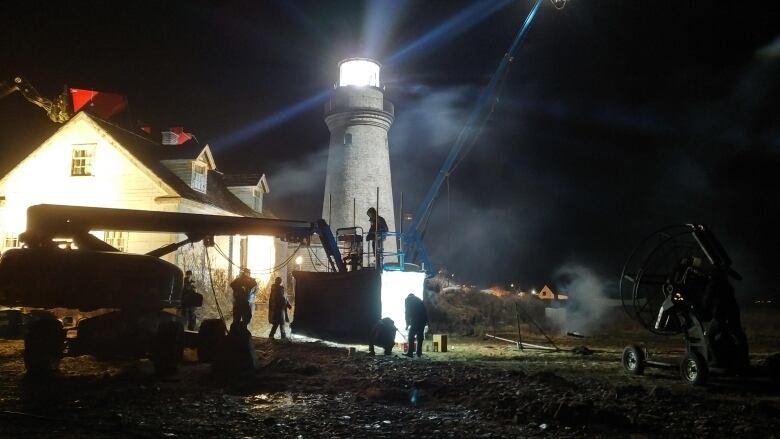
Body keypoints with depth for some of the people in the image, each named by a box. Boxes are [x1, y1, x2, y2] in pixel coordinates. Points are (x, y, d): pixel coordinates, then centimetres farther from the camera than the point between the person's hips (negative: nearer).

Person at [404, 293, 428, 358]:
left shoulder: (408, 299, 12)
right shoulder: (419, 299, 29)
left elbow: (408, 312, 5)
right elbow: (425, 311, 21)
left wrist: (407, 323, 7)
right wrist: (426, 320, 17)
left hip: (415, 320, -5)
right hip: (423, 320, 5)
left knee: (411, 335, -2)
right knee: (420, 335, 13)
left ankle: (410, 352, -8)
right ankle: (419, 352, 10)